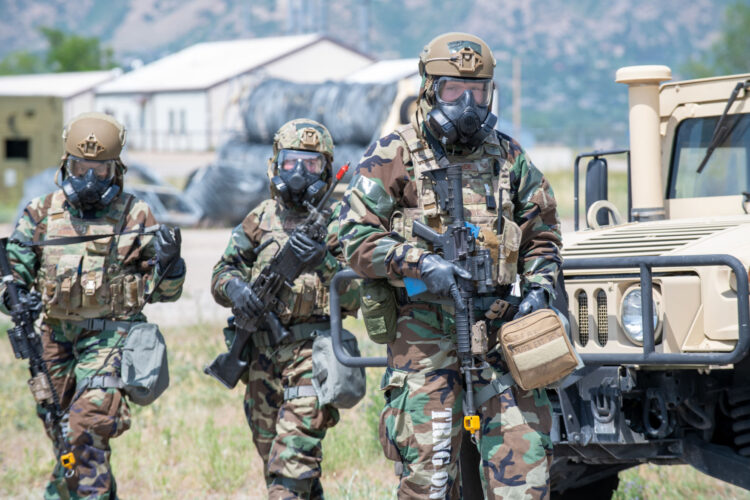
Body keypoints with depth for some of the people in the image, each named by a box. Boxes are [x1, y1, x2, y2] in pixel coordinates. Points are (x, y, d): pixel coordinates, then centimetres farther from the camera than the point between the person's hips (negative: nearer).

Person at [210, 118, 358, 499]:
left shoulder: (336, 222, -1)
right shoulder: (260, 220, 11)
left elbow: (356, 296, -7)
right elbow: (222, 272, 13)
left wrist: (324, 263, -23)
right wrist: (234, 286, -10)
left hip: (312, 351, -5)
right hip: (262, 351, 5)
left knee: (294, 454, -18)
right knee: (270, 450, 12)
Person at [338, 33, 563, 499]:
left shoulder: (508, 156, 12)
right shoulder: (394, 155, 1)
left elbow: (542, 233, 21)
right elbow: (357, 238, -5)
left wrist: (537, 289, 4)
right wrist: (419, 261, -19)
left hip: (497, 325, 3)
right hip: (424, 333, -3)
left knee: (524, 447, -5)